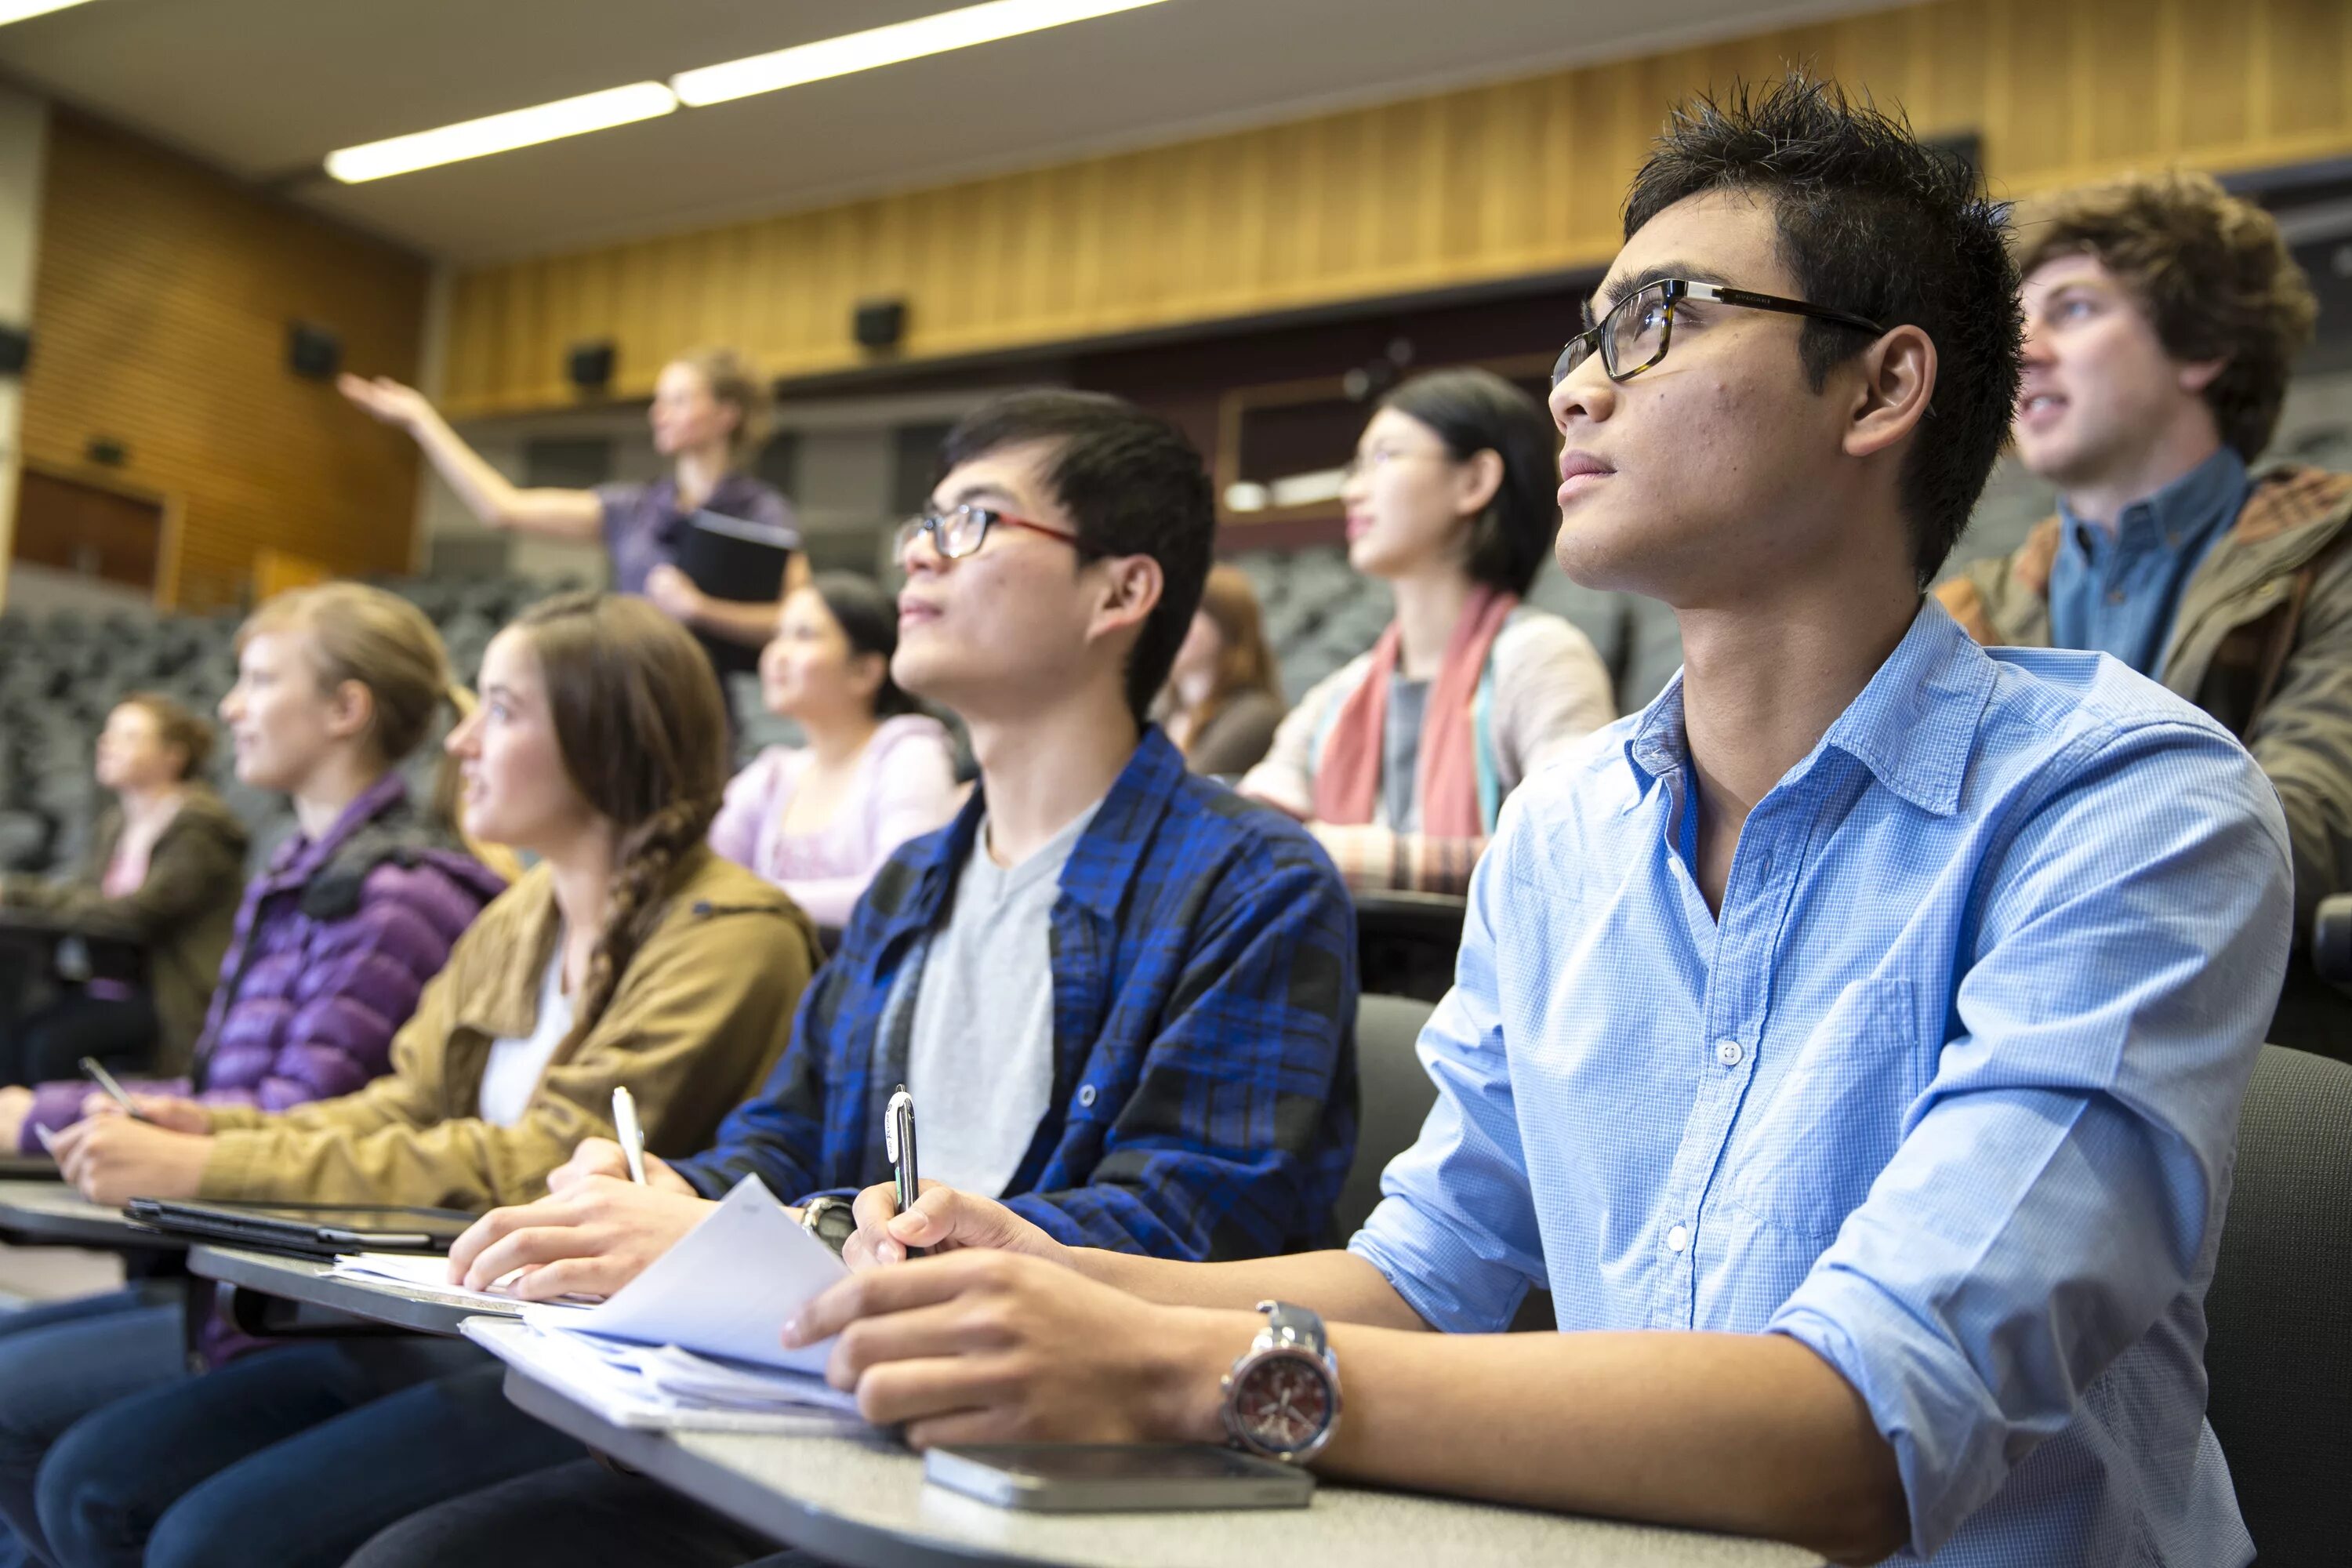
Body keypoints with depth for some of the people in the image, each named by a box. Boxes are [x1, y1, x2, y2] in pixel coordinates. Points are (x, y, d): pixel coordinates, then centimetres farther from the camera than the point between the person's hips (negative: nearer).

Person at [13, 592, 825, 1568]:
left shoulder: (728, 936, -15)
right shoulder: (518, 921, 12)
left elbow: (545, 1167, -21)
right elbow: (401, 1111, 14)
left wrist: (209, 1169, -19)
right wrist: (214, 1130, -6)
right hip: (453, 1330, 8)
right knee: (92, 1480, -1)